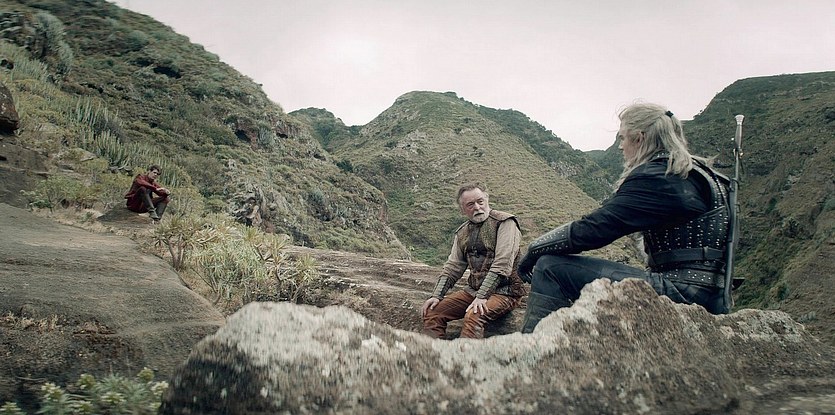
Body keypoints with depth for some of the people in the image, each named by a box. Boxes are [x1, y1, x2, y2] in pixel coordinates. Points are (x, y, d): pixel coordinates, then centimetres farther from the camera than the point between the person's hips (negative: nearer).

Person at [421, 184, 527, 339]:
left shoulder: (504, 223, -9)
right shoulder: (462, 233, 12)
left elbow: (502, 264, -18)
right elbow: (453, 267, 13)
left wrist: (482, 296, -23)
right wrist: (436, 295, -1)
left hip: (503, 291, -7)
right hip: (473, 290, 7)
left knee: (473, 316, -34)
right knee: (431, 311, -7)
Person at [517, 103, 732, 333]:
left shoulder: (655, 177, -13)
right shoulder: (697, 172, 17)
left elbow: (593, 229, -17)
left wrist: (535, 249, -5)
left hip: (682, 293, -10)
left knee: (550, 267, -12)